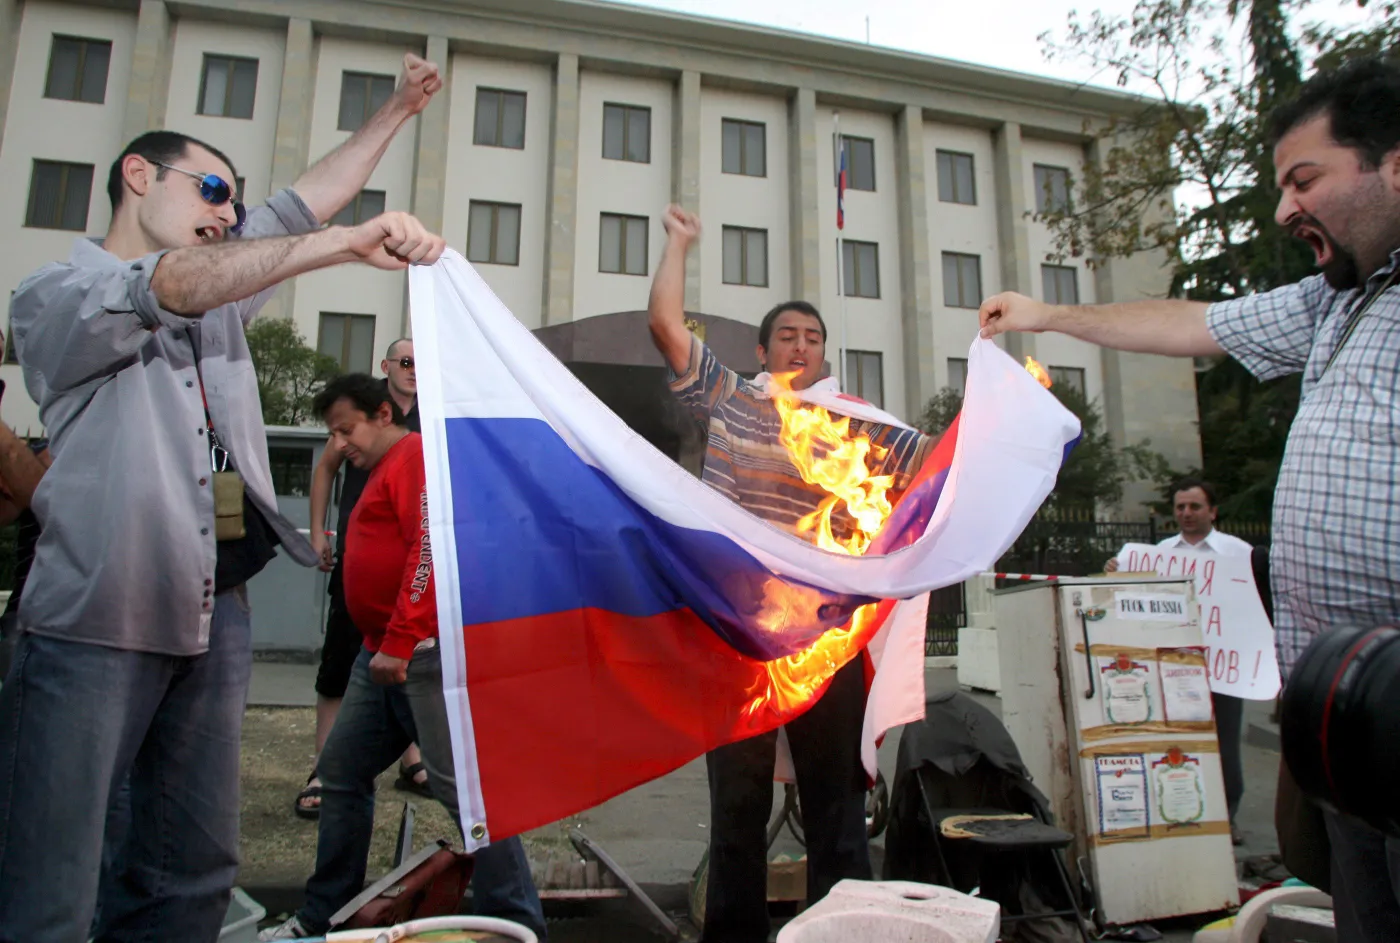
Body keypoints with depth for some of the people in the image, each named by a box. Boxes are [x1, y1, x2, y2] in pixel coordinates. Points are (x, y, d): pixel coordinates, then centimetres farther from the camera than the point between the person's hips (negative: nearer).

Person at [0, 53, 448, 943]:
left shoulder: (220, 293, 20)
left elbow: (301, 207, 22)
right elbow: (172, 286, -19)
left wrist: (397, 110, 25)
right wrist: (351, 244, -28)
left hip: (217, 613, 7)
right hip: (99, 618, -6)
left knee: (194, 871, 9)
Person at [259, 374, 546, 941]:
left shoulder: (417, 454, -6)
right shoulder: (382, 473, 24)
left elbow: (431, 548, -19)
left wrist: (400, 641, -22)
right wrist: (382, 644, 15)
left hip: (424, 653, -10)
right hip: (383, 654, 11)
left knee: (457, 782, -9)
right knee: (341, 773, 16)